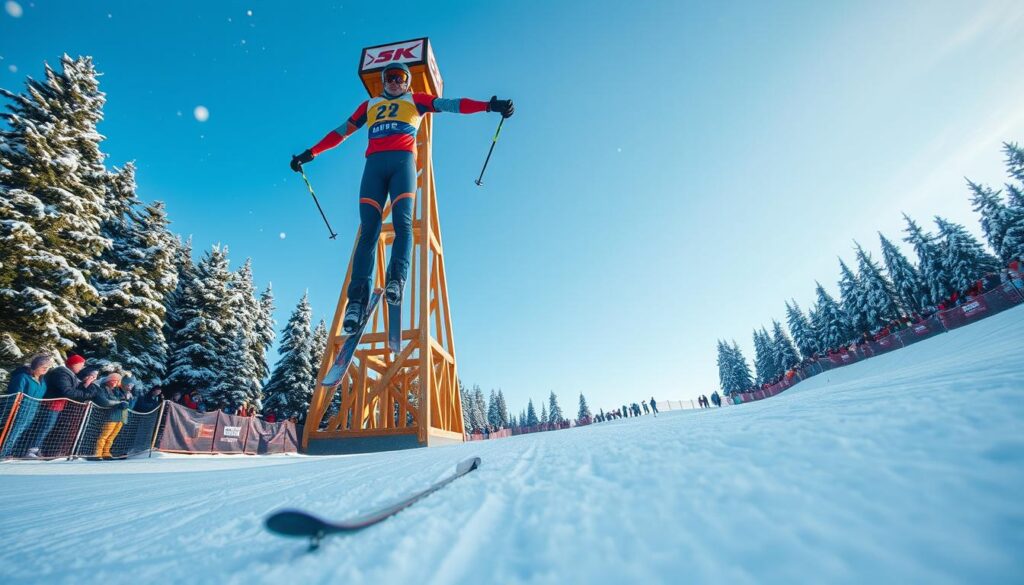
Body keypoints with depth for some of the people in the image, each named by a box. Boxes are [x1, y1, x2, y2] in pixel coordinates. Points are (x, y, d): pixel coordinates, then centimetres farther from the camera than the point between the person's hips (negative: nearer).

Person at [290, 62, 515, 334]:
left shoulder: (415, 100, 25)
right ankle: (357, 299, -23)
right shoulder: (369, 105, 32)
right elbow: (341, 131, 33)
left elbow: (451, 104, 13)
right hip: (374, 163, 1)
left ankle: (396, 279, -33)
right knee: (369, 230, -15)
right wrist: (310, 153, 29)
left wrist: (489, 105, 2)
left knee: (403, 223, -23)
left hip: (403, 160, -1)